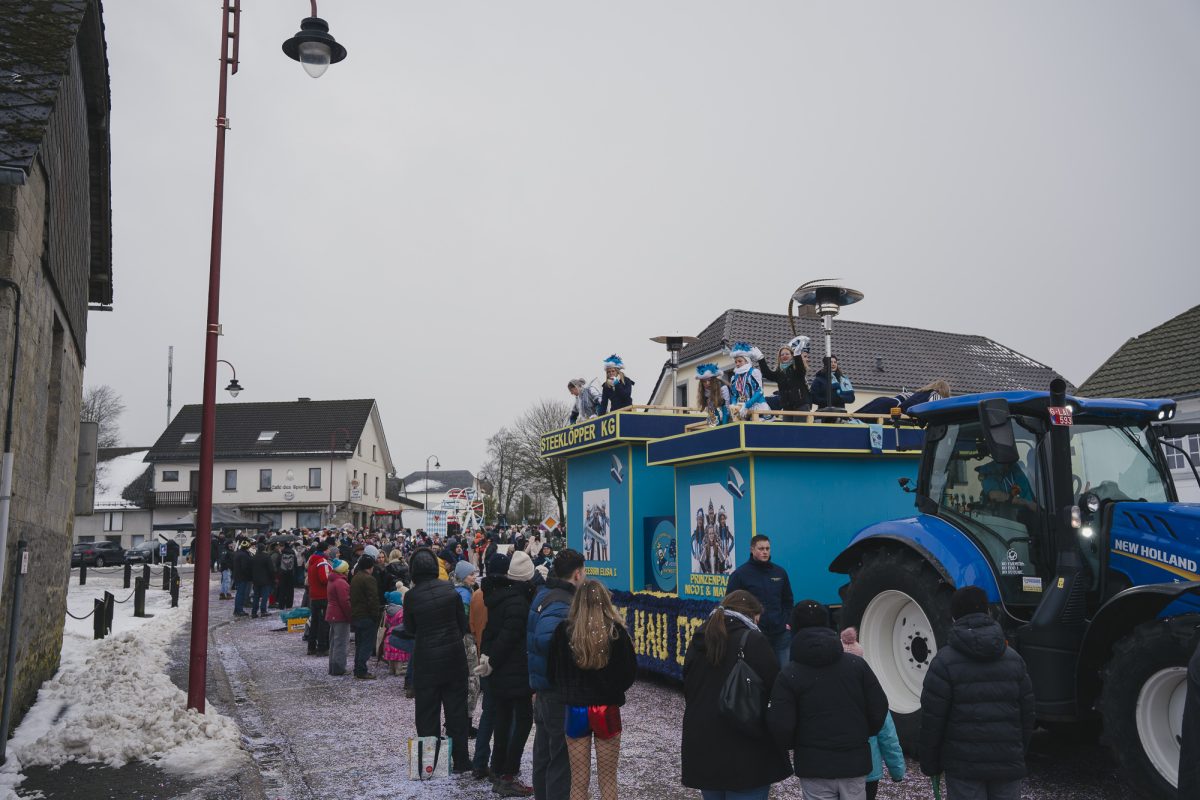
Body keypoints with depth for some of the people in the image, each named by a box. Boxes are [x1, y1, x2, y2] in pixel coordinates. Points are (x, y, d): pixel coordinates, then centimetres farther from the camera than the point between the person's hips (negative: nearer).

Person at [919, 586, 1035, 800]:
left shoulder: (945, 661, -9)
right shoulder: (1014, 658, 6)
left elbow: (932, 719, -9)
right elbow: (1027, 714, 10)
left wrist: (930, 764, 2)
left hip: (964, 766, -4)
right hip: (1009, 764, 4)